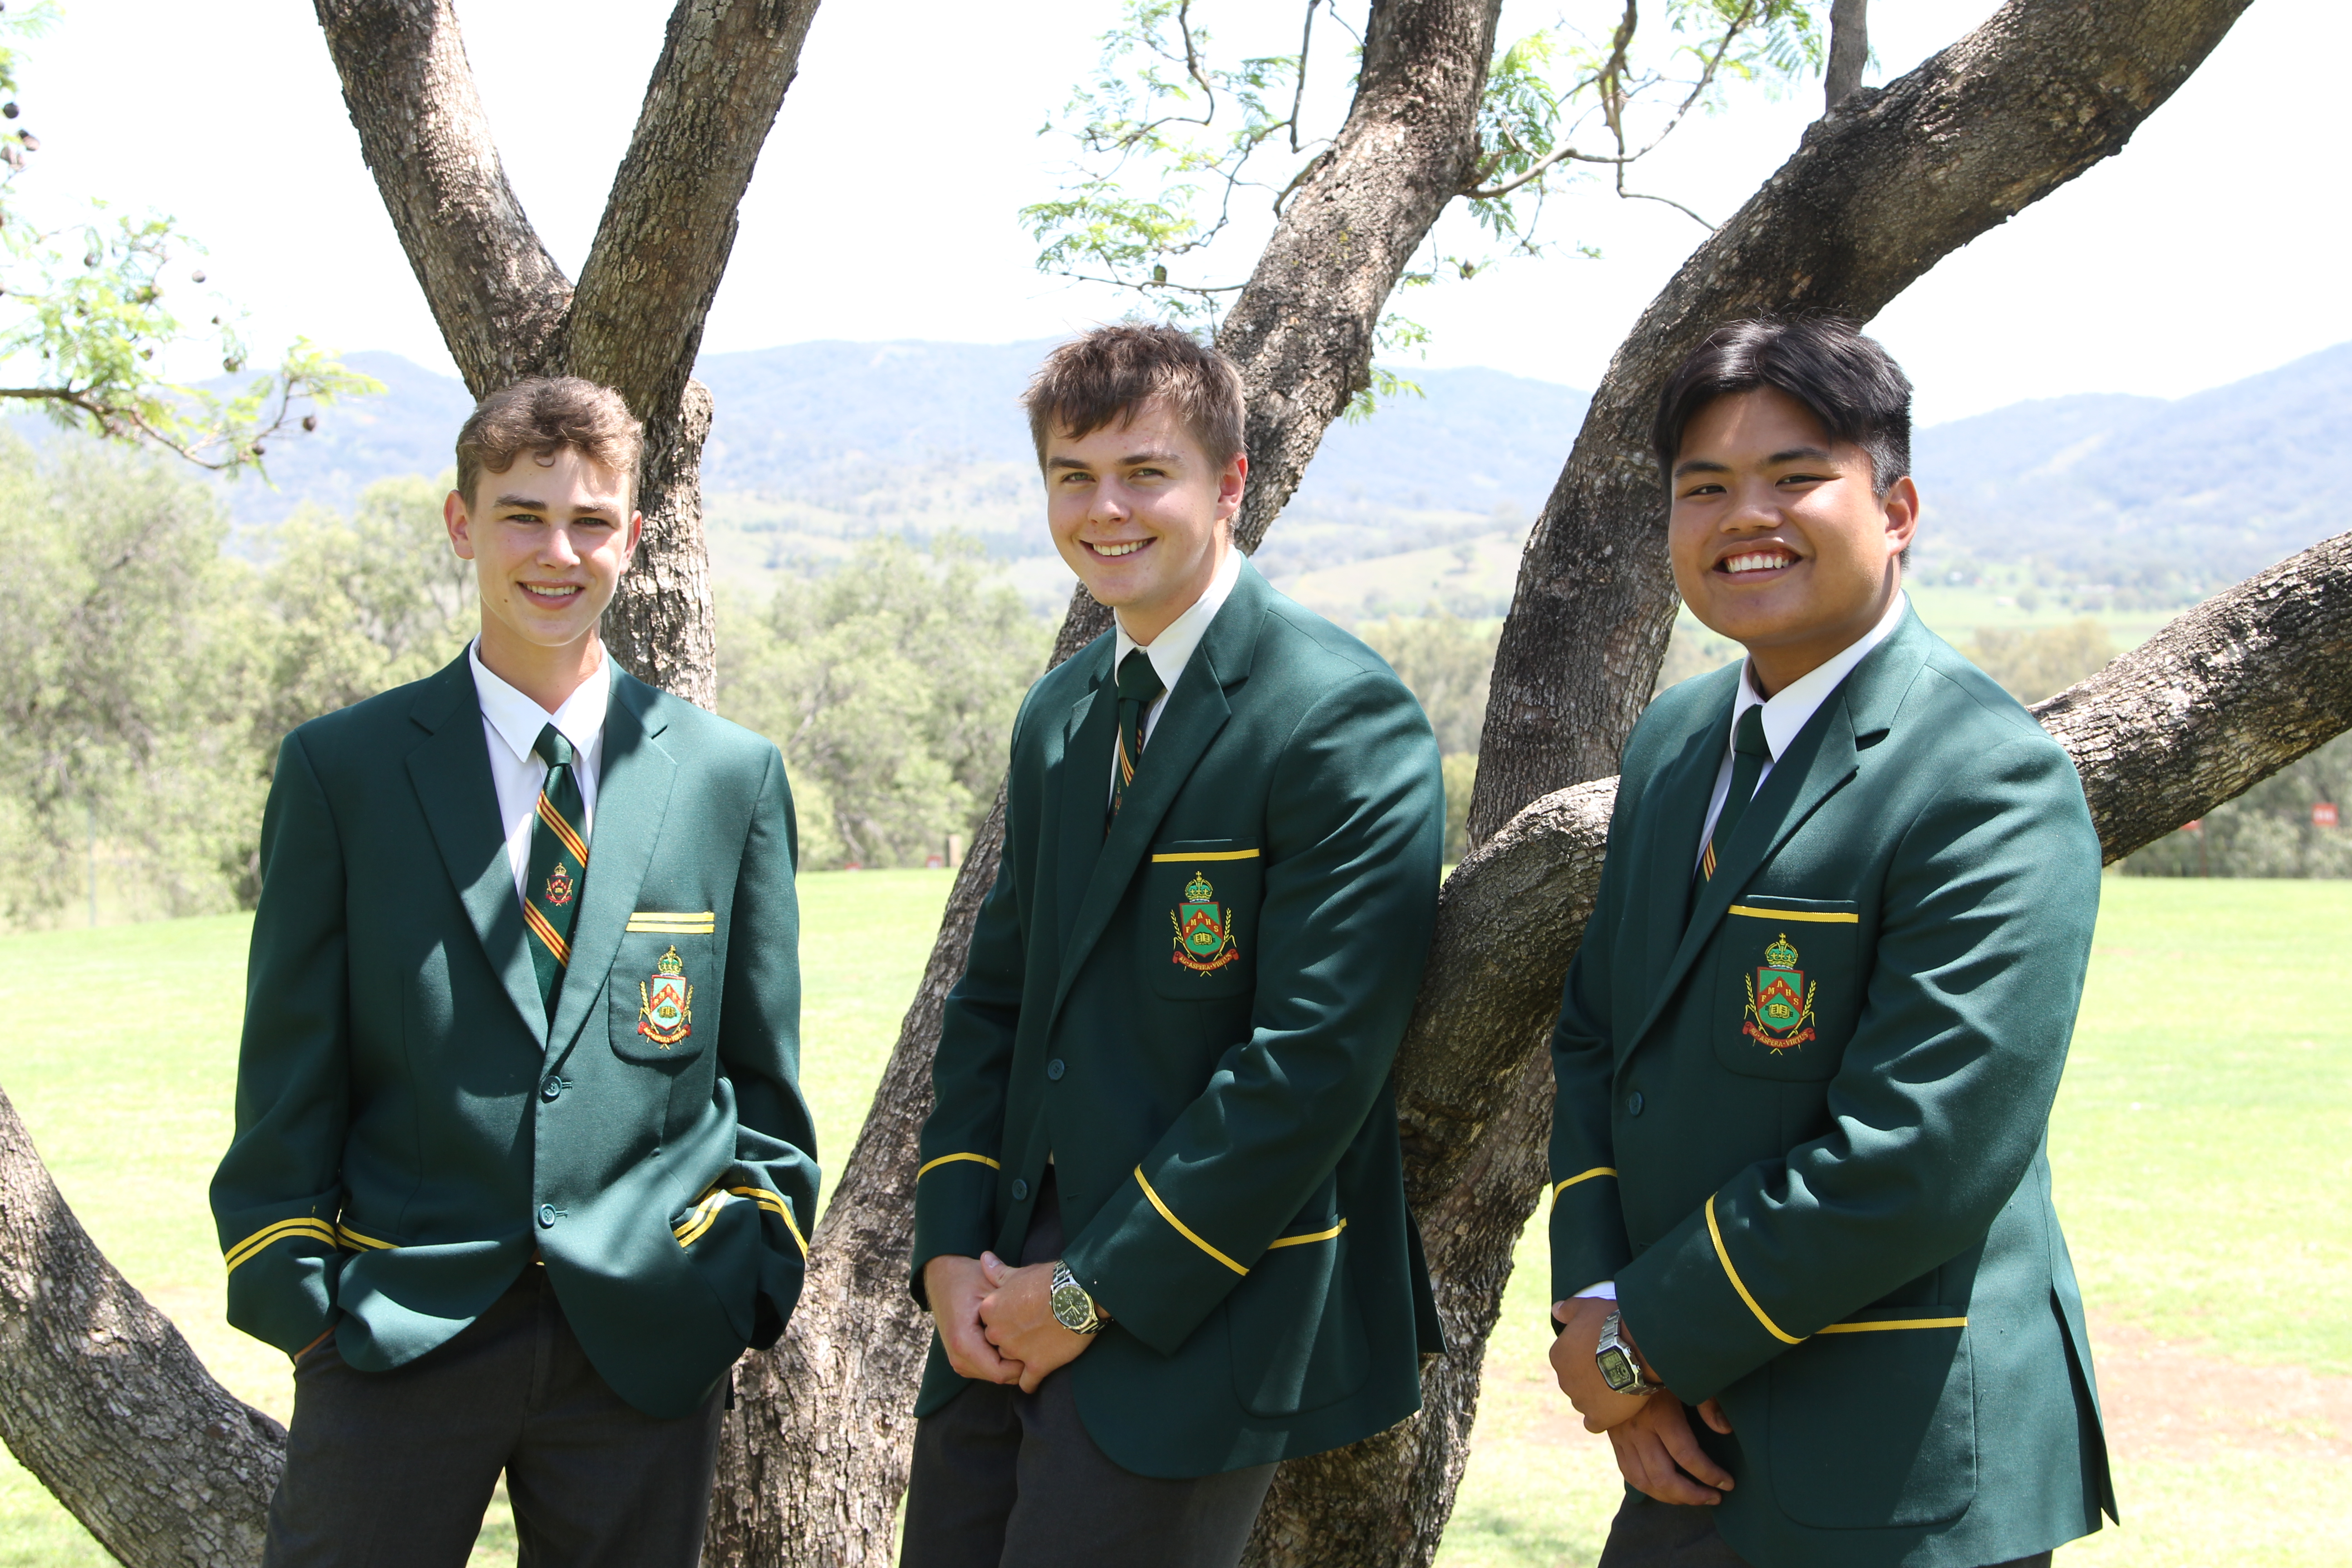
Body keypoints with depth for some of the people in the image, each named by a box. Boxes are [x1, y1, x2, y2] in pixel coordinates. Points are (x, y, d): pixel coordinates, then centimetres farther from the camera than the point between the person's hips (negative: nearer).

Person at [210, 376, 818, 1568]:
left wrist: (755, 1275, 4)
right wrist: (294, 1292, -3)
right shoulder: (341, 769, 3)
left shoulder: (732, 777, 6)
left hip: (645, 1338, 1)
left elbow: (762, 1068, 9)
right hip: (397, 1335, -1)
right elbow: (289, 1067, 2)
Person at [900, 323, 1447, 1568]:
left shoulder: (1344, 718, -14)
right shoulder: (1057, 717, 12)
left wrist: (1097, 1290, -15)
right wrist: (951, 1248, 1)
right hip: (1013, 1299, 7)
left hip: (1200, 1319, -7)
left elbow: (1316, 1058, -19)